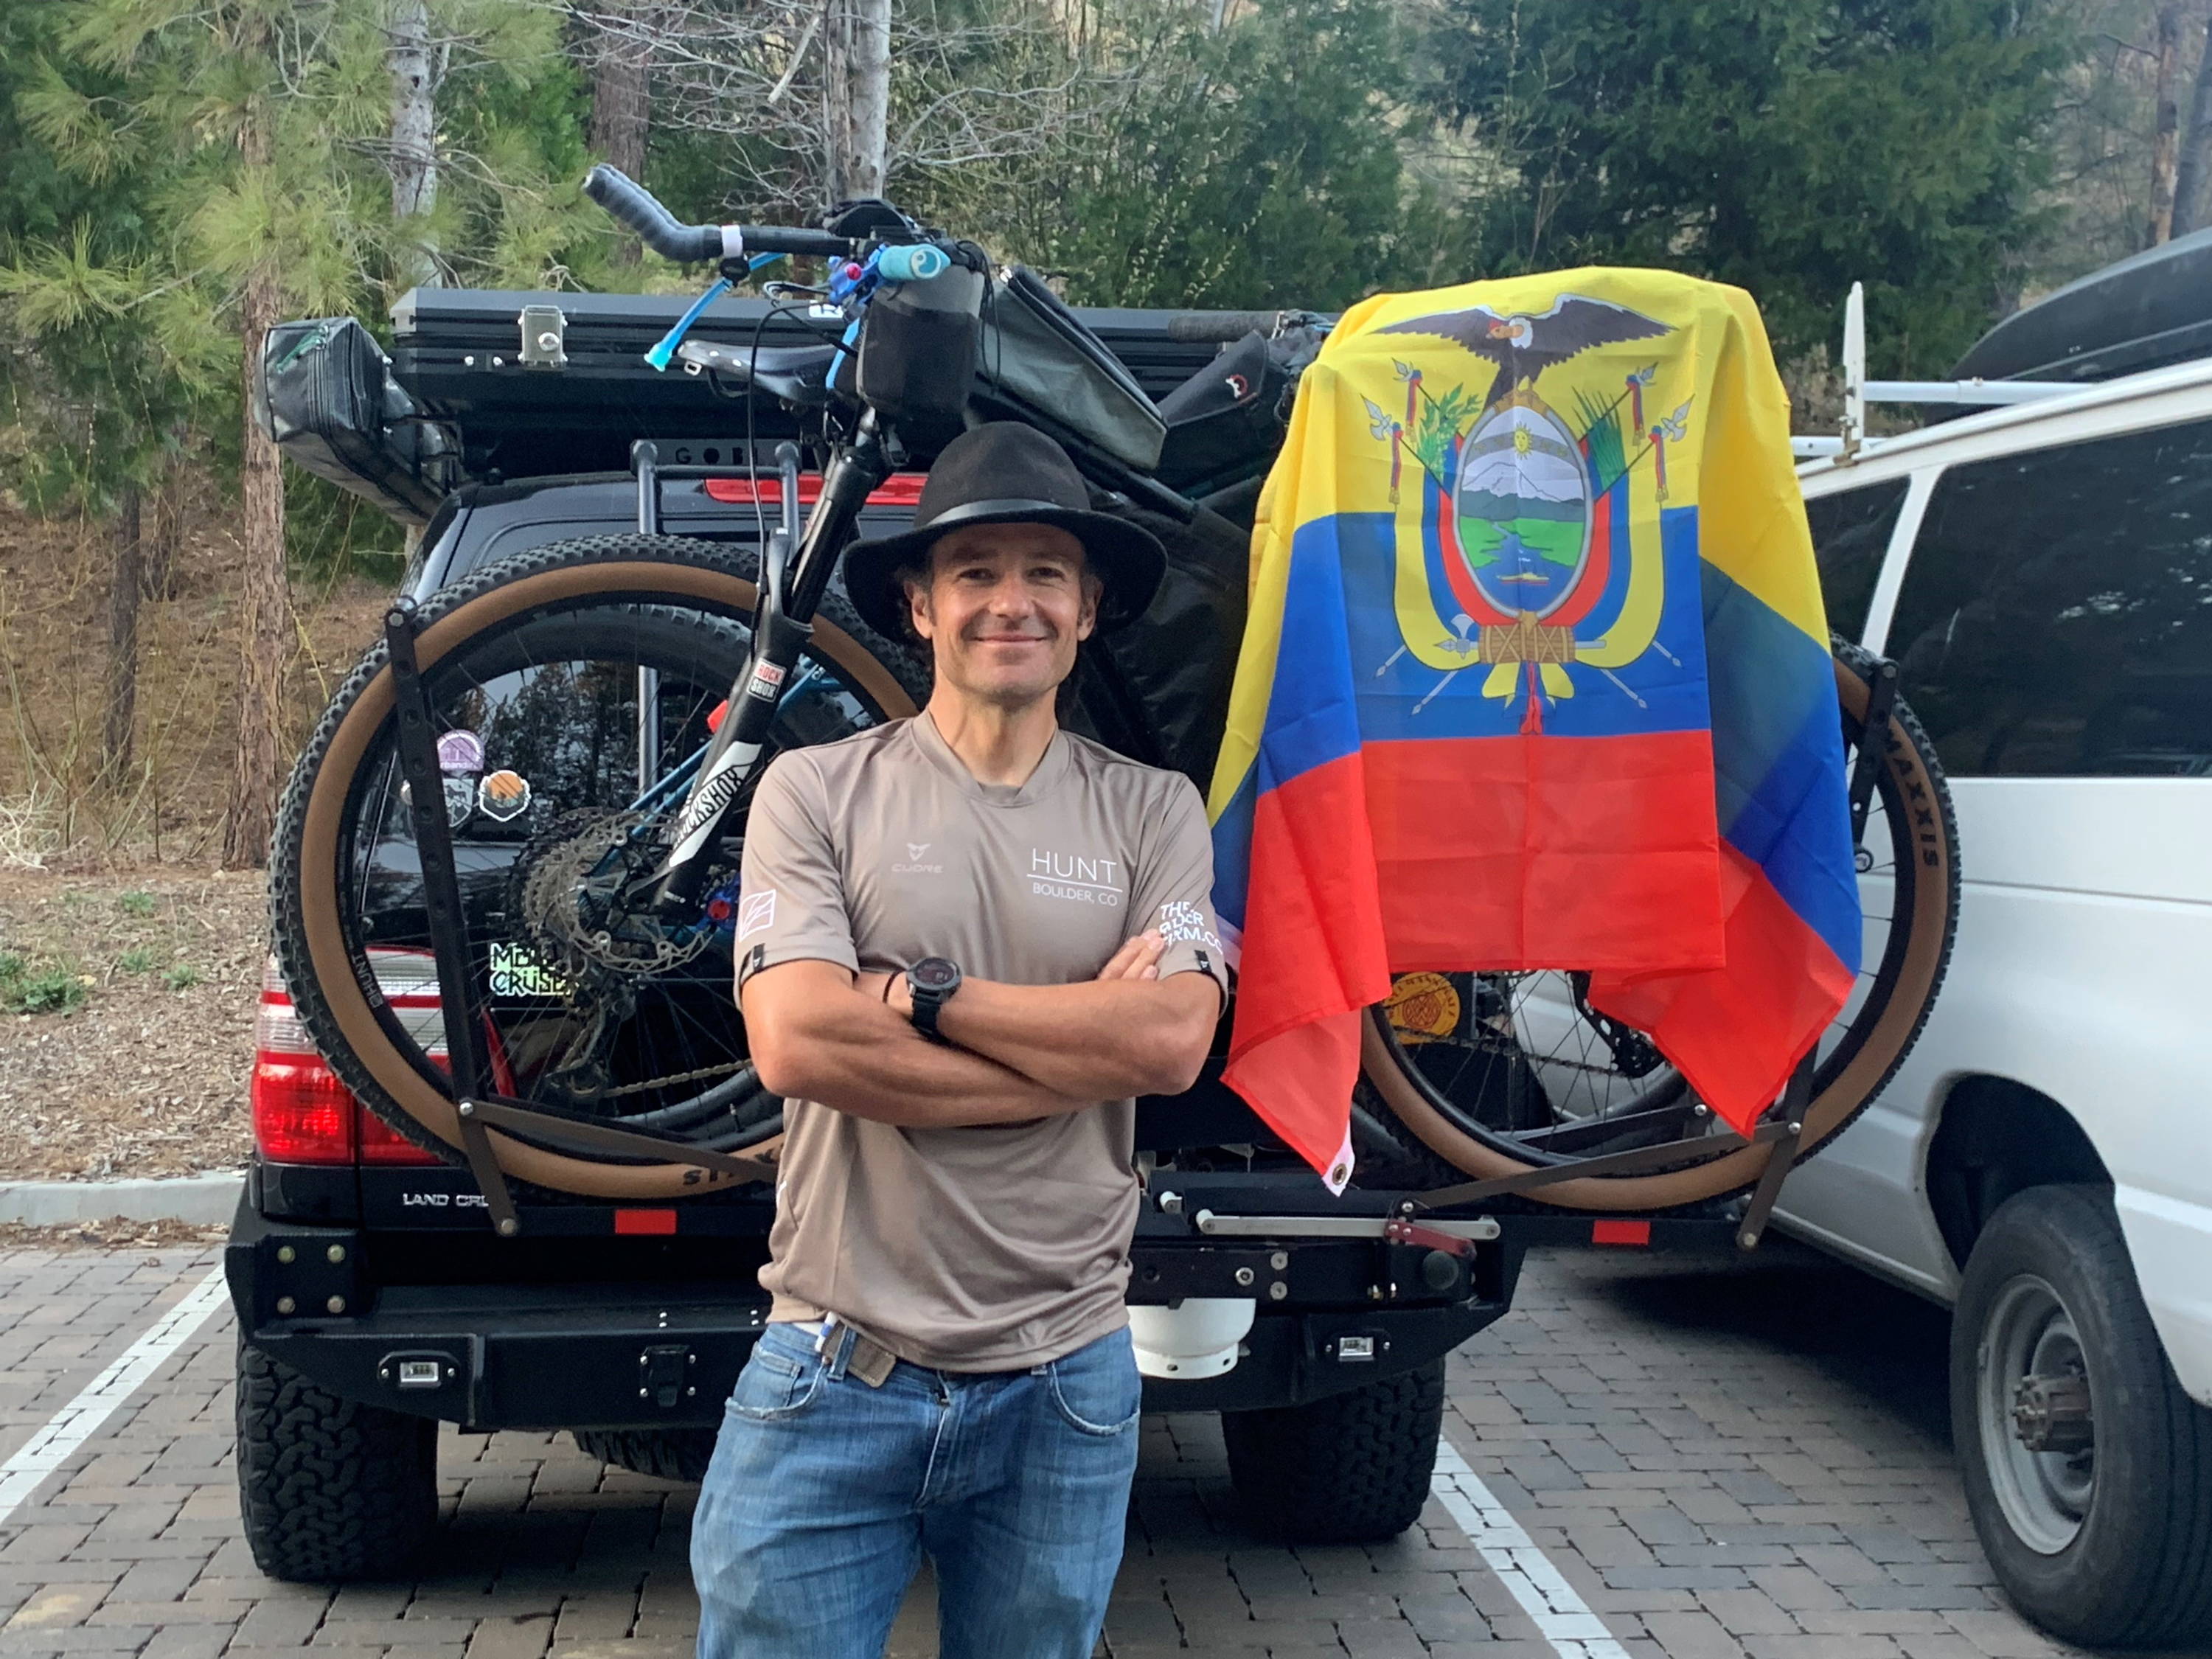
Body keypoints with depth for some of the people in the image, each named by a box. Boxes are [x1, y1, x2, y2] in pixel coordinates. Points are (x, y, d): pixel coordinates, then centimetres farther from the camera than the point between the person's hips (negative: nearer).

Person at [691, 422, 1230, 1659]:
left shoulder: (1153, 811, 4)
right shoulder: (817, 791, -1)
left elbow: (1174, 1042, -11)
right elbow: (794, 1042, -14)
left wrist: (919, 993, -13)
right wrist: (1082, 1046, -12)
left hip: (1065, 1387, 2)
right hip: (833, 1377, -1)